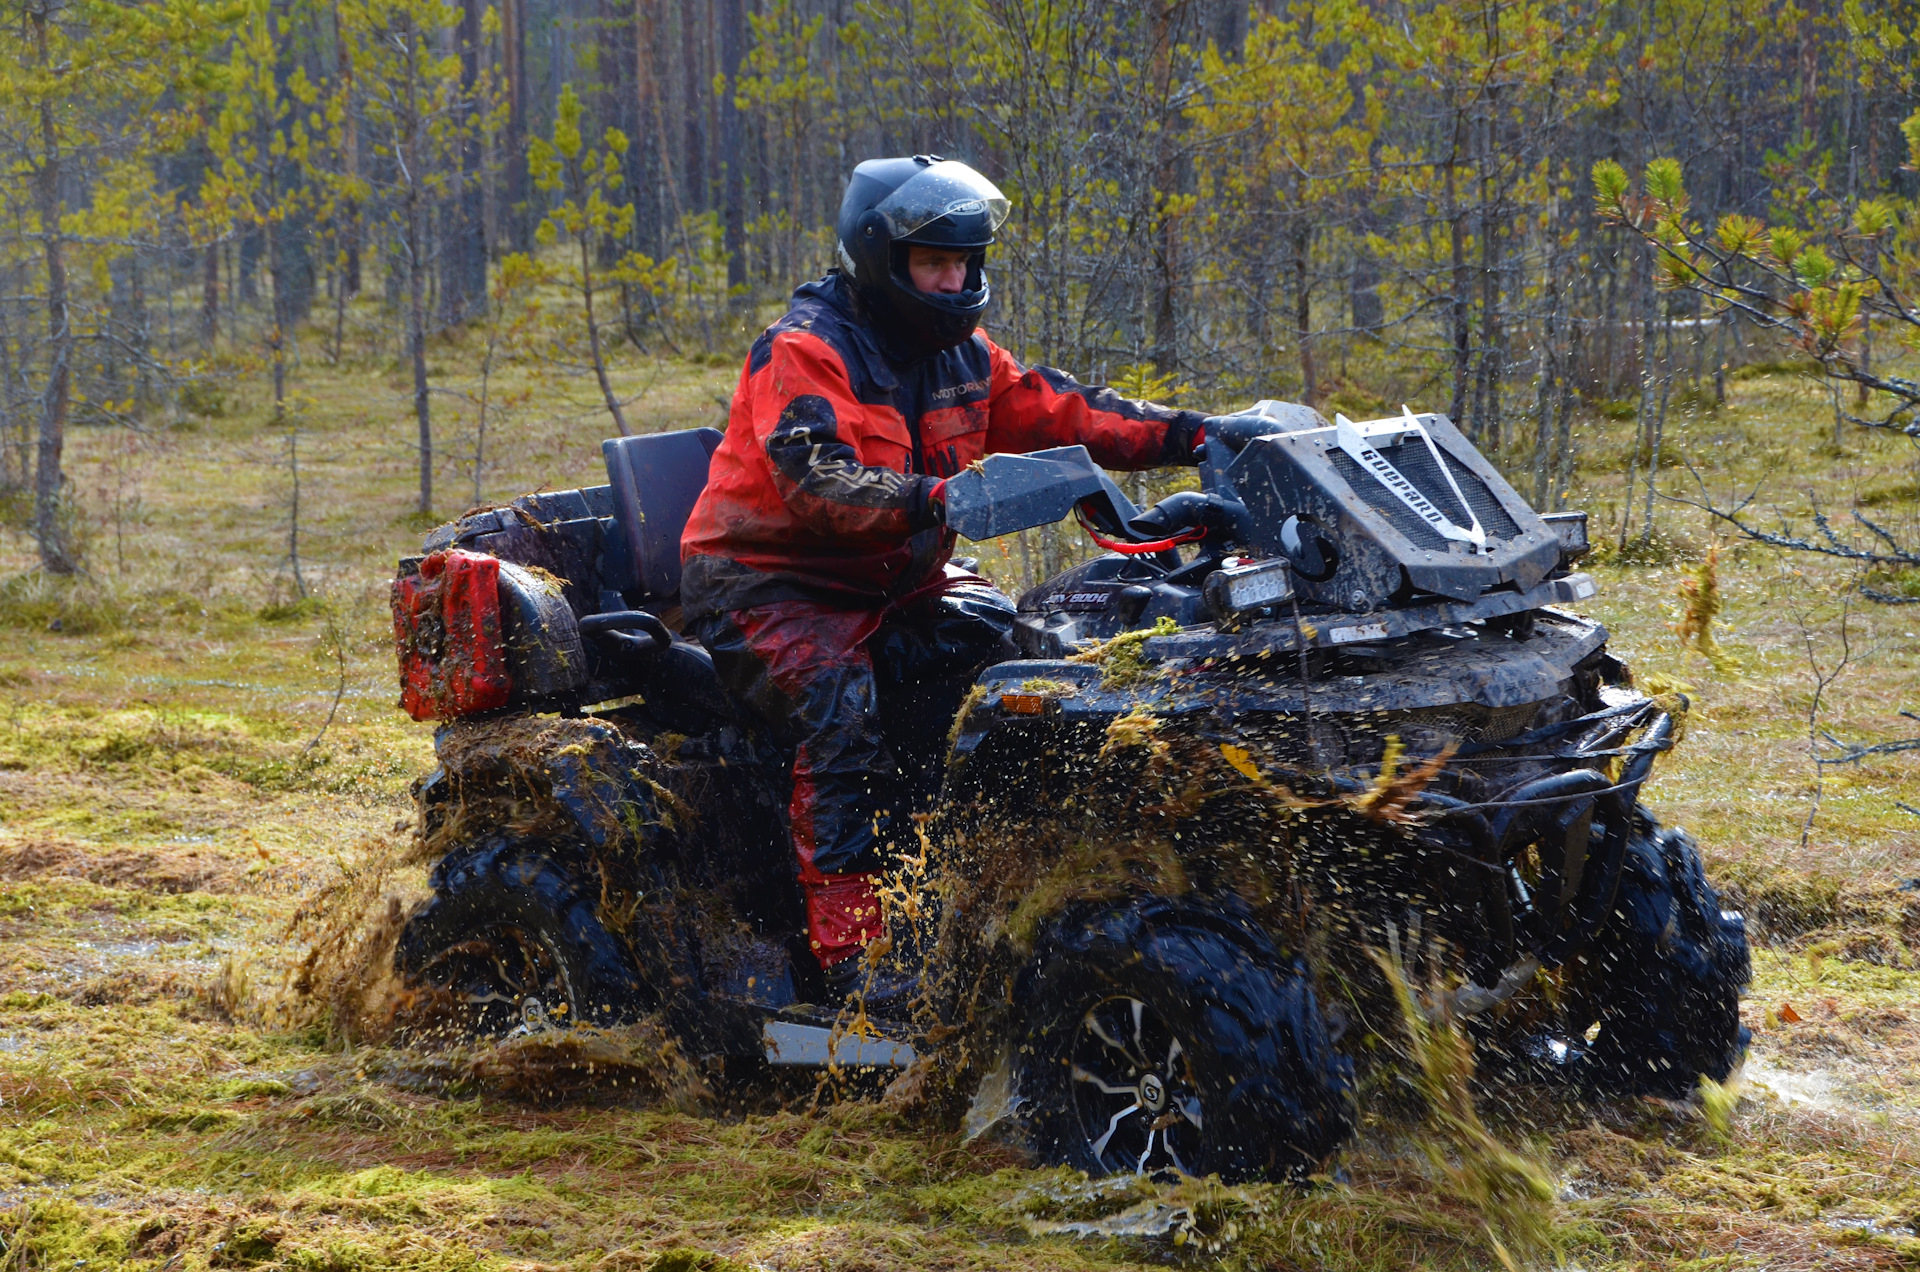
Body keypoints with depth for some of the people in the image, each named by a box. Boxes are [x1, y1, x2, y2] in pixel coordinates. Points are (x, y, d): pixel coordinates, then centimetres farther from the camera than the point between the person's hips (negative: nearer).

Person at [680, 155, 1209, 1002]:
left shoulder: (961, 355, 9)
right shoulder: (804, 352, -16)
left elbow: (1060, 415, 8)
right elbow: (813, 483, -31)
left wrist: (1189, 435, -6)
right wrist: (940, 499, -46)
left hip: (893, 583, 8)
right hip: (768, 583, -8)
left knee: (1015, 645, -15)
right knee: (839, 696, -33)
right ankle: (847, 947, -37)